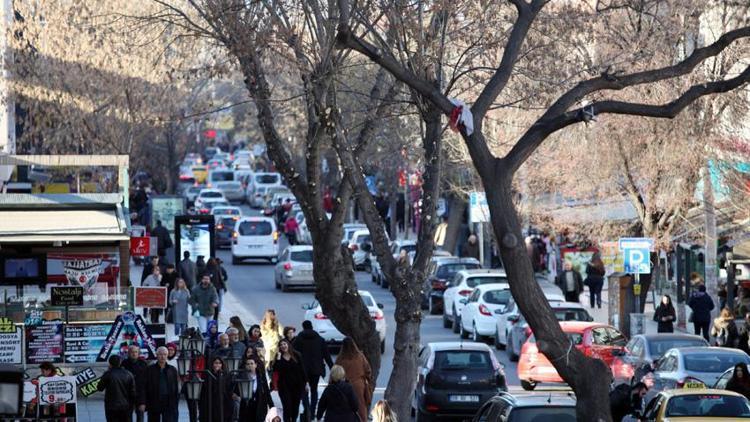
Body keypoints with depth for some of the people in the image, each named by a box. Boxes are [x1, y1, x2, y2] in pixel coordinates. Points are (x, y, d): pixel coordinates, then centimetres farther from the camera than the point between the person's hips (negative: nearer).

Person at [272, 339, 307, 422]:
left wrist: (305, 382, 2)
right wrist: (278, 358, -20)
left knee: (295, 407, 10)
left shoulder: (296, 356, 0)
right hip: (284, 386, -1)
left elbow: (302, 369, 3)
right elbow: (276, 370, -15)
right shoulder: (279, 358, 0)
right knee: (287, 407, -7)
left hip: (297, 385, 1)